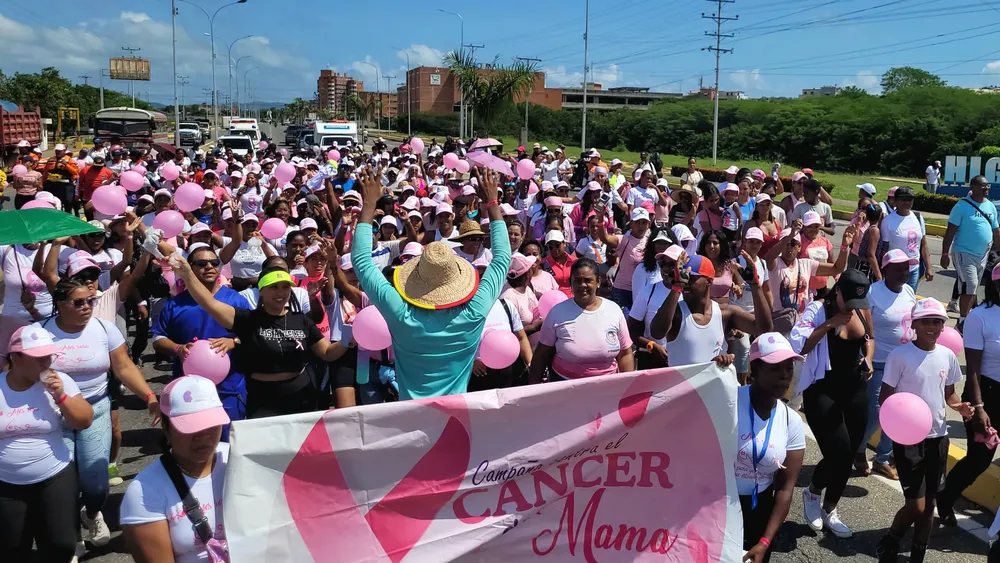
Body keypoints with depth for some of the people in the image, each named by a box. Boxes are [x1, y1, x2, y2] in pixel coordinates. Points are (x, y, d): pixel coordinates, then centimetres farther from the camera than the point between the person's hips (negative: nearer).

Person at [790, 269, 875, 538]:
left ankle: (829, 511, 30)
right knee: (839, 453, -14)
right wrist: (829, 324, -29)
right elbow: (798, 346, -27)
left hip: (856, 390, 6)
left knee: (848, 455, 10)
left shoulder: (863, 310, 0)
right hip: (822, 391, -6)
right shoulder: (817, 309, -16)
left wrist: (868, 359, -1)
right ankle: (812, 493, 19)